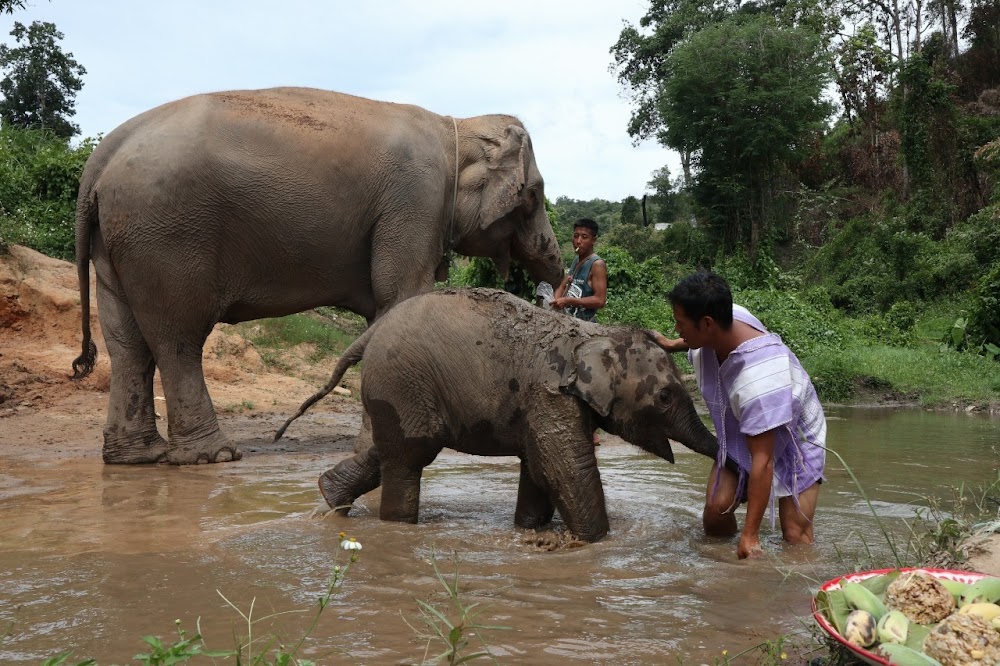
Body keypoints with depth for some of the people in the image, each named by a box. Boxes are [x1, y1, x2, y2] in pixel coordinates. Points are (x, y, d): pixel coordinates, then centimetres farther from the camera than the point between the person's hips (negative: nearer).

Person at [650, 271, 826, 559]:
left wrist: (750, 535, -38)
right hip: (741, 436, 6)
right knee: (716, 510, -11)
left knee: (796, 533, -17)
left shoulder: (759, 377, -43)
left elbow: (762, 460, -40)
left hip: (795, 440, -6)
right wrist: (672, 345, 10)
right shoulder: (727, 319, -22)